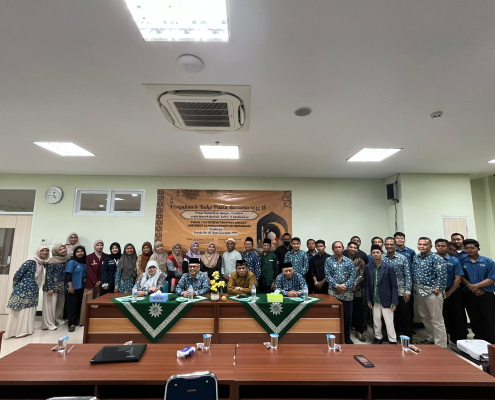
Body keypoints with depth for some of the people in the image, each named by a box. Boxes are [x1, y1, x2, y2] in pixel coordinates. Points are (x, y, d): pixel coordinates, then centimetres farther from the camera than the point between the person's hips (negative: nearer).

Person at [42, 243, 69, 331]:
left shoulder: (66, 260, 6)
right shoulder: (52, 261, -13)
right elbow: (48, 275, -14)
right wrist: (50, 288, -17)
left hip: (62, 286, 6)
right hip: (53, 285, -6)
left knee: (61, 303, 15)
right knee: (51, 304, 1)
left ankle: (58, 320, 30)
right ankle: (49, 324, 11)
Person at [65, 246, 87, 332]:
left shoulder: (84, 262, 10)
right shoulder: (72, 262, -8)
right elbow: (68, 275, -14)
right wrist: (70, 286, -19)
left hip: (81, 287, 6)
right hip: (73, 287, -6)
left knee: (79, 304, 14)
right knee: (72, 305, -2)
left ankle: (77, 321, 26)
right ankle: (71, 324, 2)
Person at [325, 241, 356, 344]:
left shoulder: (349, 261, 5)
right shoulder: (328, 260, 2)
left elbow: (353, 276, -2)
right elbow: (327, 275, -5)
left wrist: (345, 286, -13)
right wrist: (336, 285, -16)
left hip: (347, 293, 1)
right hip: (333, 292, -1)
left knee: (348, 316, 7)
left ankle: (347, 337, 23)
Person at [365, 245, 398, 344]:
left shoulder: (389, 267, -9)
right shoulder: (368, 267, -1)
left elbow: (394, 286, -7)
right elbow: (367, 285, 4)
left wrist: (394, 302, -10)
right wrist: (368, 300, 1)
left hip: (386, 300, -3)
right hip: (374, 300, 3)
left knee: (389, 322, 4)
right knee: (376, 321, 15)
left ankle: (393, 341, 19)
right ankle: (378, 337, 33)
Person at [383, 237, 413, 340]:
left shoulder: (402, 258, -1)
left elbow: (407, 275, -2)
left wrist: (408, 291, -8)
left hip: (401, 291, -1)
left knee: (405, 315, 4)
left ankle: (408, 337, 19)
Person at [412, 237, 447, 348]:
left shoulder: (436, 258, -9)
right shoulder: (415, 258, 10)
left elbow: (442, 275, -15)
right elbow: (413, 273, 15)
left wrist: (438, 288, -18)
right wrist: (414, 287, 9)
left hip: (432, 292, -7)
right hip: (418, 292, 7)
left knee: (436, 320, 0)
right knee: (425, 318, 17)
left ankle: (441, 345, 9)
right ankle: (430, 339, 33)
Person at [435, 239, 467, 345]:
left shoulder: (454, 261, -1)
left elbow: (458, 279, -4)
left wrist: (448, 293, -8)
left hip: (453, 292, 0)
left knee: (458, 317, 5)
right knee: (443, 317, 10)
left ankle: (460, 340, 18)